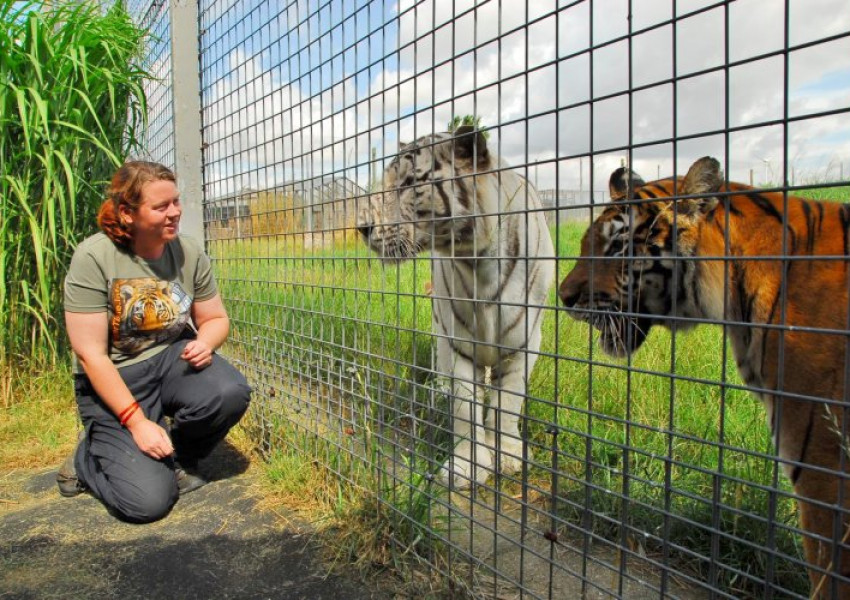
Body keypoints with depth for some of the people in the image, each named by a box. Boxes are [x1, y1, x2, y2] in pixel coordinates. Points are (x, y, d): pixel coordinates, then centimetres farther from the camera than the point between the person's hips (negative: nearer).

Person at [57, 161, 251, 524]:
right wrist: (136, 421, -21)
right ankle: (89, 456, 19)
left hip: (172, 358, 4)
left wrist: (205, 341, -19)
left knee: (231, 392, -29)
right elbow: (90, 354, -17)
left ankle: (177, 458, 4)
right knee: (147, 501, -16)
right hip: (113, 380, -4)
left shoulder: (189, 253, -6)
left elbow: (216, 319, 7)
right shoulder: (94, 258, -18)